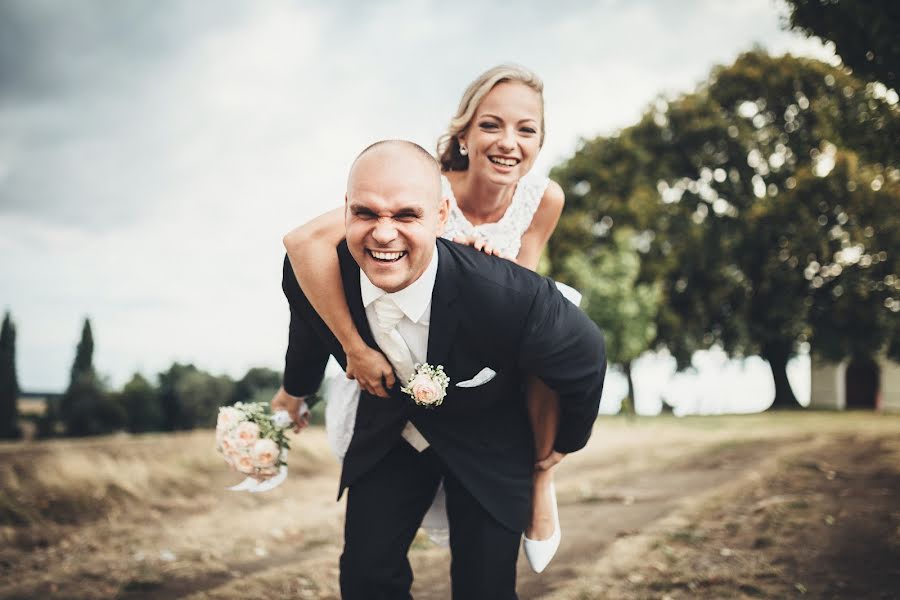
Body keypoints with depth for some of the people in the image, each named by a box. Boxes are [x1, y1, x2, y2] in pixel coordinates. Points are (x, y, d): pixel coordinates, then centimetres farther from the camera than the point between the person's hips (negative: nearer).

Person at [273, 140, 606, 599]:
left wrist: (562, 444, 2)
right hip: (389, 432, 3)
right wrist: (295, 389, 22)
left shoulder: (513, 297, -37)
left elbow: (585, 360, -16)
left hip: (488, 445, -2)